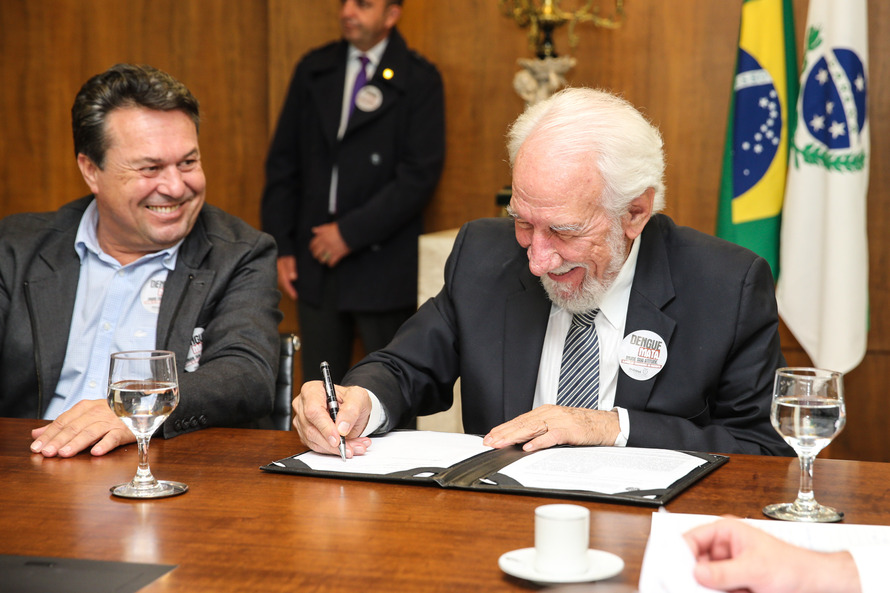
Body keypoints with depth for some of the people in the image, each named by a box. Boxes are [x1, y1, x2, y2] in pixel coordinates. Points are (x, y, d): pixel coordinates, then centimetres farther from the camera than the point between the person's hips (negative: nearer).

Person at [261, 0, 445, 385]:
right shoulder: (314, 70, 10)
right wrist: (280, 245, 5)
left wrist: (351, 232, -14)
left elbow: (419, 176, -11)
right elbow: (283, 162, 11)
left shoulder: (419, 81, -4)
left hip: (382, 265, -4)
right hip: (315, 258, 4)